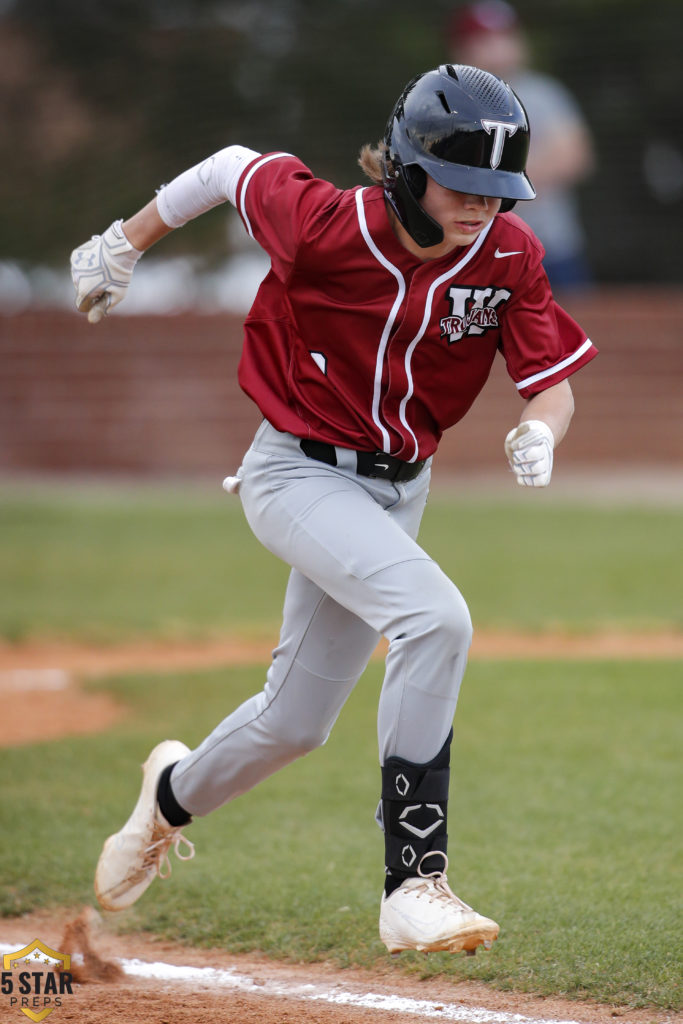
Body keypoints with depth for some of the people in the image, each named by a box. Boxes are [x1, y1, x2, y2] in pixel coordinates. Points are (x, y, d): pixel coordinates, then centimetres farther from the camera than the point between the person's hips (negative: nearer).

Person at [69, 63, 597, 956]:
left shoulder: (509, 256, -13)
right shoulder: (323, 224, -23)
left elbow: (554, 381, -10)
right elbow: (232, 169, -6)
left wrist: (540, 434, -34)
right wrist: (122, 247, 7)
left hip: (397, 489, 5)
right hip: (298, 474, -5)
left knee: (296, 721, 16)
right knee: (435, 618, -30)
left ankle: (176, 793, 50)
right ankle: (414, 885, -26)